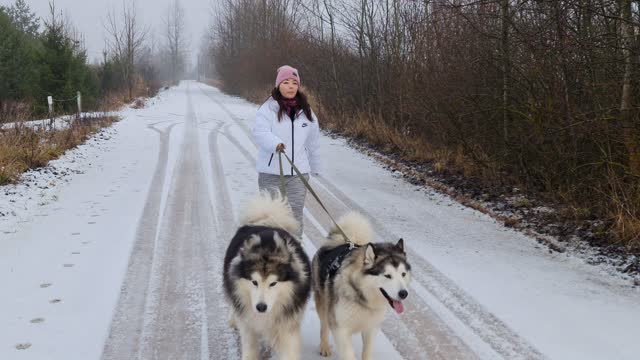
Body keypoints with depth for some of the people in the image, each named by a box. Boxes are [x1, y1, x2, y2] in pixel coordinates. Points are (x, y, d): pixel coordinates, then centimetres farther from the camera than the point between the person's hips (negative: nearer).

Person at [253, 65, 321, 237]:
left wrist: (315, 167, 21)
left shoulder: (306, 111, 10)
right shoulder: (269, 108, -4)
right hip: (271, 171, -3)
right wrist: (275, 143, -38)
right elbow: (260, 131, -19)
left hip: (298, 172, 3)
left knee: (296, 211, 4)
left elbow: (313, 141, 17)